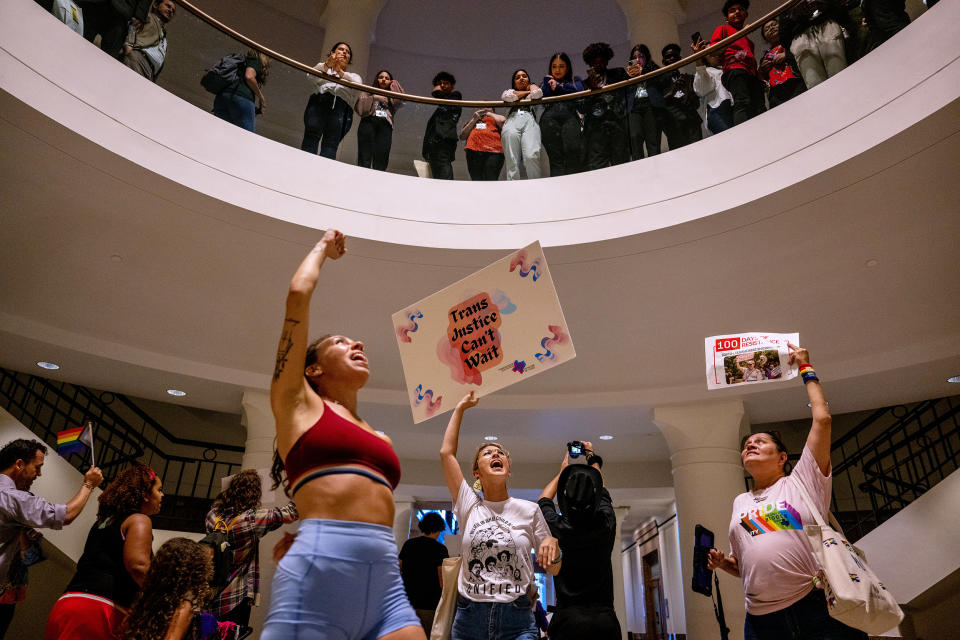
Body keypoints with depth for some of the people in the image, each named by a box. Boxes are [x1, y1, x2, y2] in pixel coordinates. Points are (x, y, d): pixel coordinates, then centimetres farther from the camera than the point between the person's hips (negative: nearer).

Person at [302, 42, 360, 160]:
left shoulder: (353, 76, 34)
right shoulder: (322, 67, 32)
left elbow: (358, 85, 7)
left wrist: (341, 73, -13)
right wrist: (326, 65, -15)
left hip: (342, 107, 0)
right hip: (320, 101, 0)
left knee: (331, 145, -21)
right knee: (310, 139, -22)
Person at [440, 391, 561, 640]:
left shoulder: (529, 510, 4)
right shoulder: (469, 506, 5)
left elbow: (553, 569, 9)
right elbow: (446, 452, 3)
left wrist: (552, 546, -14)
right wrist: (460, 408, 11)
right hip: (469, 618, 1)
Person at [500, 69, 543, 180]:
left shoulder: (533, 88, 36)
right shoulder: (510, 91, 36)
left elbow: (538, 94, 9)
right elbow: (506, 96, 10)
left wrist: (531, 86, 29)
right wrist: (526, 92, 21)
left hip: (529, 121, -1)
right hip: (512, 120, 1)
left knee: (532, 157, -28)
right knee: (512, 161, -22)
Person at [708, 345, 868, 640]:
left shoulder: (802, 481, 4)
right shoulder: (740, 502, 15)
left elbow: (822, 418, -4)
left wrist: (806, 369, 6)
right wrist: (722, 562, 1)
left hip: (819, 608, -4)